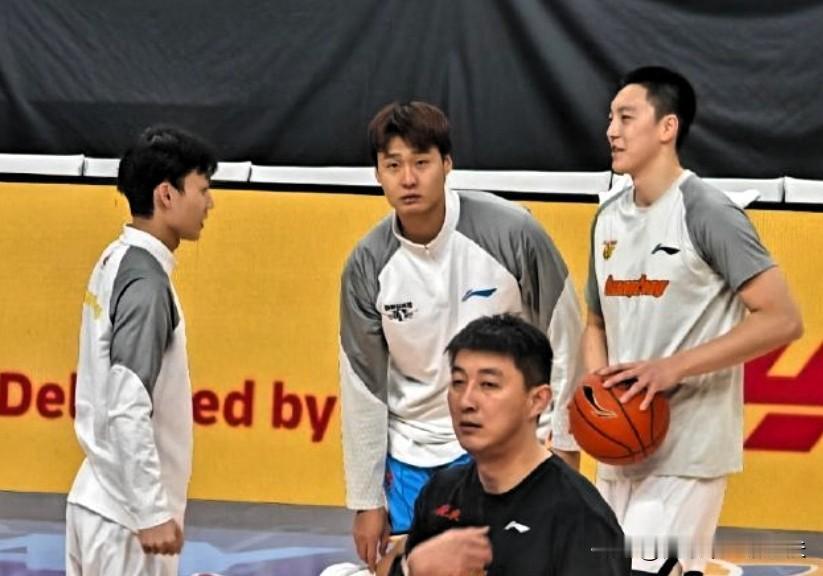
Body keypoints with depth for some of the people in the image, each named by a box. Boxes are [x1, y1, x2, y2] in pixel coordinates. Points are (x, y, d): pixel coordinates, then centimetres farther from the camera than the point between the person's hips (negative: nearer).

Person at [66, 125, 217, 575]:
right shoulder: (146, 283, -19)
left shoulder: (116, 262, 9)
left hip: (97, 500, 9)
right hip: (126, 513, -9)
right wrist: (153, 514, -20)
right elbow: (128, 412, -24)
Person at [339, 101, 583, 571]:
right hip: (411, 460, 3)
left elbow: (563, 338, -4)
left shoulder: (511, 232, -15)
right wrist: (367, 500, 3)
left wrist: (563, 442, -1)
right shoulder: (368, 266, -8)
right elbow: (362, 386, 0)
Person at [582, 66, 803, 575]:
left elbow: (782, 320, -17)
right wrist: (596, 385, -2)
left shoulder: (708, 213, -12)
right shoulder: (609, 219, 11)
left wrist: (674, 367, -21)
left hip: (686, 450, -8)